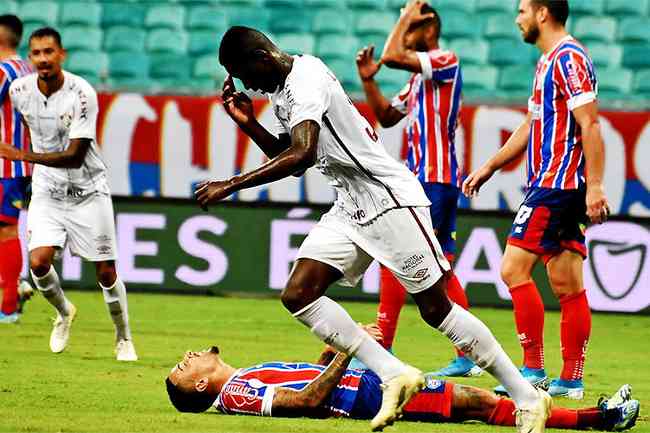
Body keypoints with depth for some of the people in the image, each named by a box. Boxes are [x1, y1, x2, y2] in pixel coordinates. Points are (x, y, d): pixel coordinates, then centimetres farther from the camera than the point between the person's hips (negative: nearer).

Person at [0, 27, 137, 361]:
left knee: (105, 271, 0)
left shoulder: (82, 94, -22)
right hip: (47, 191, 3)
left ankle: (124, 339, 20)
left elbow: (75, 156, -25)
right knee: (38, 262, -16)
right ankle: (63, 312, 15)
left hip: (87, 191, -3)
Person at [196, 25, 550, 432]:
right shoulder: (282, 89, 13)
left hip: (389, 196, -10)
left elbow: (301, 155, -32)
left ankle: (528, 397, 1)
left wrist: (231, 185, -30)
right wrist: (249, 124, 9)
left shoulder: (305, 80, -18)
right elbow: (290, 157, 24)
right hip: (351, 208, 10)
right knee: (298, 295, -5)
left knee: (436, 308, -7)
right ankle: (395, 375, -6)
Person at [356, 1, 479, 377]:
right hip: (424, 178, 10)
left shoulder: (446, 61, -9)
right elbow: (387, 116, 22)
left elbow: (391, 55, -20)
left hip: (433, 180, -10)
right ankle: (467, 357, 10)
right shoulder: (419, 78, 19)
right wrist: (368, 79, 9)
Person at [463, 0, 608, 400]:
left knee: (515, 270, -10)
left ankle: (533, 369, -8)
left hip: (555, 186, -10)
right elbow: (531, 126, 28)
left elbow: (590, 124, -18)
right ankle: (571, 379, 6)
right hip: (553, 185, 10)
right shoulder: (549, 60, 19)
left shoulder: (569, 58, -12)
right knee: (568, 286, 6)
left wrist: (594, 186, -24)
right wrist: (489, 167, 30)